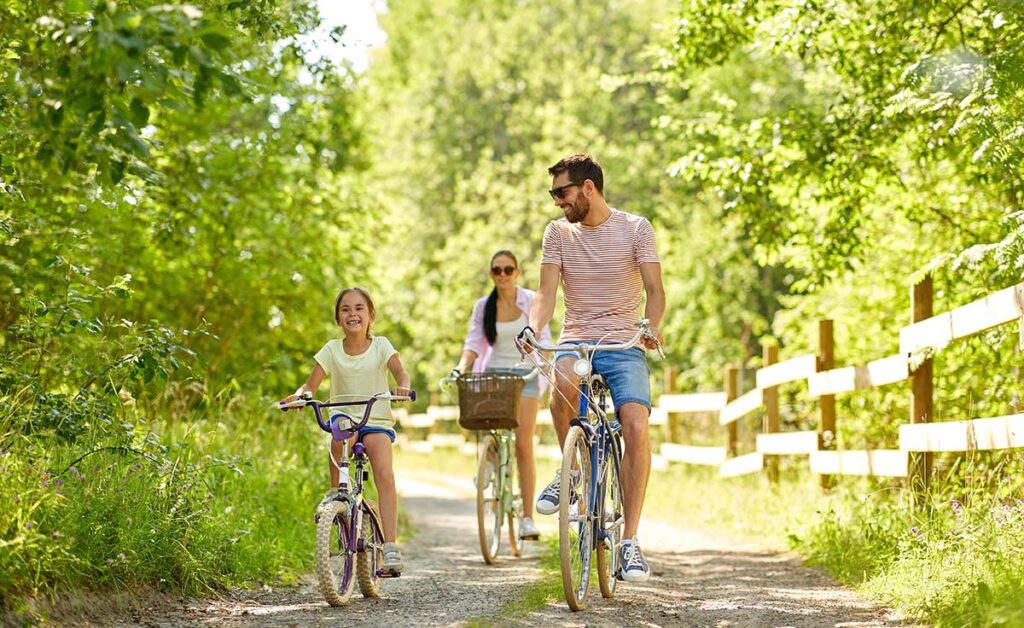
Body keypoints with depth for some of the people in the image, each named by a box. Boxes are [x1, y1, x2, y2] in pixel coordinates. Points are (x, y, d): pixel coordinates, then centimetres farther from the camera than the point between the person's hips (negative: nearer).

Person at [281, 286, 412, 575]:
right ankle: (336, 491, -12)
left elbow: (399, 371, -12)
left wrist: (402, 386, -35)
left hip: (377, 421, -1)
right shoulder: (332, 350, 3)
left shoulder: (380, 345, 1)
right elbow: (312, 384, -2)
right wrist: (299, 396, -25)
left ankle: (390, 546, -26)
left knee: (384, 475, -24)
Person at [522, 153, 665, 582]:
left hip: (623, 344, -1)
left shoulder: (635, 228, 1)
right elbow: (547, 293, 0)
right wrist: (532, 329, -21)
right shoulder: (558, 233, 8)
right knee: (564, 381, -36)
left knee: (636, 427, -23)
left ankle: (630, 541, -16)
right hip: (575, 341, 1)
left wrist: (652, 325, -26)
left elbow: (654, 289, -5)